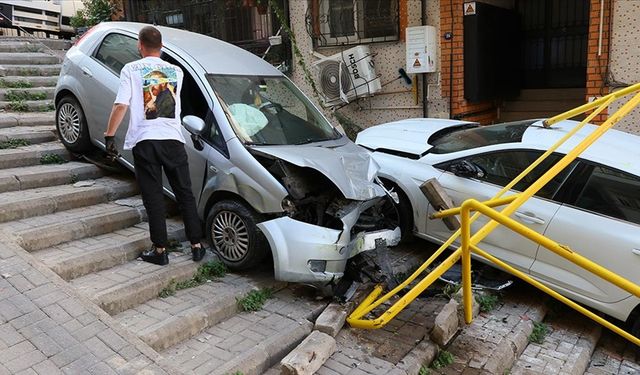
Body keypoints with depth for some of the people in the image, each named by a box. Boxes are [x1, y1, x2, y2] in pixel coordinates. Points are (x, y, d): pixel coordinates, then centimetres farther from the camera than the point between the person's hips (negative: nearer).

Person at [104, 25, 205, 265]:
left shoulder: (131, 69, 0)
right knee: (185, 194, 9)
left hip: (144, 140, -2)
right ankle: (196, 246, 12)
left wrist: (109, 136, -1)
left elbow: (121, 105, -7)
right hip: (173, 138, 3)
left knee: (153, 197, 4)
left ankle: (160, 250, 8)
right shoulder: (176, 71, 11)